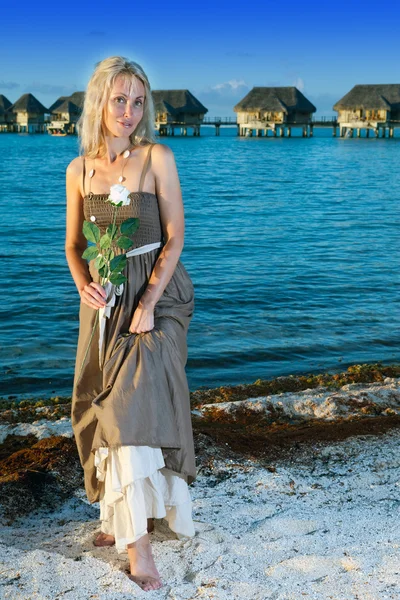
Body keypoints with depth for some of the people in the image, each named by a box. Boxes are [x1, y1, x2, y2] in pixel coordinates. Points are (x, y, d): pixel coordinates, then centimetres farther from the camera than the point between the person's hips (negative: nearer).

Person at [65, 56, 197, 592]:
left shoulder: (156, 157, -7)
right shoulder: (79, 169, 5)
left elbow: (175, 237, -9)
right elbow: (74, 244, 12)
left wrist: (147, 303, -16)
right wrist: (84, 284, -9)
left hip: (156, 292, -4)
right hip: (103, 299, 4)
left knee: (136, 405, -13)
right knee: (101, 408, 5)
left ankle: (138, 539, -5)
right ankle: (123, 516, 23)